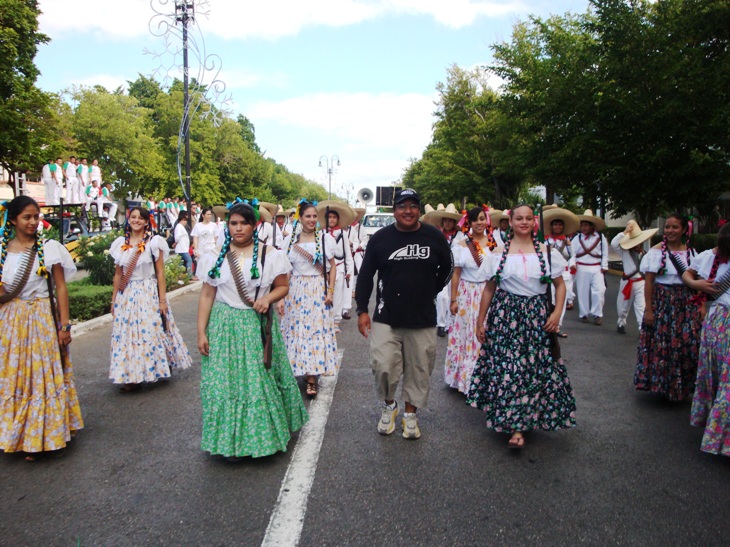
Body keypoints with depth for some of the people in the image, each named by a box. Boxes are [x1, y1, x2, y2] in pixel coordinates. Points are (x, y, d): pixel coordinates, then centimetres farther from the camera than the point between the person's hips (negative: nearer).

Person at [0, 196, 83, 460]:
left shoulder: (49, 248, -3)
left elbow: (61, 288, -3)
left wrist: (64, 326, -7)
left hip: (43, 319, -3)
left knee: (44, 376, 2)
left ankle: (41, 435, 16)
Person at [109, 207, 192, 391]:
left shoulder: (154, 242, -3)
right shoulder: (121, 243, 9)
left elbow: (160, 273, -4)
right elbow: (118, 275, 12)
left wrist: (162, 300, -9)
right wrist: (114, 300, 11)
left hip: (148, 294, -4)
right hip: (126, 296, 4)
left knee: (151, 330, -3)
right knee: (127, 333, 5)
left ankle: (161, 367, 12)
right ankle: (132, 376, 15)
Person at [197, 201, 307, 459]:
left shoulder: (269, 254, 0)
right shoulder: (216, 257, 4)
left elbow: (283, 286, 5)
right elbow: (207, 296, 5)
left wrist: (268, 298, -16)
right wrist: (201, 332, 0)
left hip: (259, 327, -1)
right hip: (224, 328, 1)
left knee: (261, 381, 4)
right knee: (225, 382, 3)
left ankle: (264, 435, 24)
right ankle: (230, 439, 19)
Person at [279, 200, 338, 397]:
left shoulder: (325, 238, 0)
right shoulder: (290, 240, 4)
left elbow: (332, 266, 4)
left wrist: (330, 291, -4)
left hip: (318, 291, -2)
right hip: (295, 292, 2)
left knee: (315, 330, -2)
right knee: (295, 330, 3)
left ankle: (312, 379, 5)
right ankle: (300, 371, 20)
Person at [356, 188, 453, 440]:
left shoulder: (434, 237, 1)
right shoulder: (380, 238, -1)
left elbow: (447, 268, 17)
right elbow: (365, 275, 4)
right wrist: (362, 310, 0)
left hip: (423, 319, 1)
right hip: (386, 318, -1)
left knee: (419, 369, 8)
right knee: (383, 366, -8)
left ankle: (410, 413, 30)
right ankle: (388, 405, 22)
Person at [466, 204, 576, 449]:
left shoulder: (547, 252, 5)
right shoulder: (499, 254, 4)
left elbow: (560, 284, 10)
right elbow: (489, 289, 7)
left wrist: (557, 312, -5)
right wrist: (480, 321, 6)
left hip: (537, 319, 1)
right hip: (505, 316, 0)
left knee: (534, 369, -1)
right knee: (506, 367, -3)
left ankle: (518, 427, 7)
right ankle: (515, 423, 13)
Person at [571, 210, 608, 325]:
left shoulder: (601, 237, 3)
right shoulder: (577, 238, 4)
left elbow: (605, 253, 4)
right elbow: (572, 253, 0)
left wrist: (604, 267, -1)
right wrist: (573, 265, -10)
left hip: (597, 268, -1)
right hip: (581, 269, 1)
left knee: (599, 291, -6)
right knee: (582, 291, 6)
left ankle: (597, 315, 5)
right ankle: (583, 314, 18)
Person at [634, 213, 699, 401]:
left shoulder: (691, 252, 7)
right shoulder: (656, 251, -6)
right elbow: (648, 281, -8)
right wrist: (648, 309, -12)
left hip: (686, 304, 4)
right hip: (662, 302, -4)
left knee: (688, 344, 3)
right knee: (661, 344, -1)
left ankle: (681, 386, 20)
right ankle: (660, 384, 16)